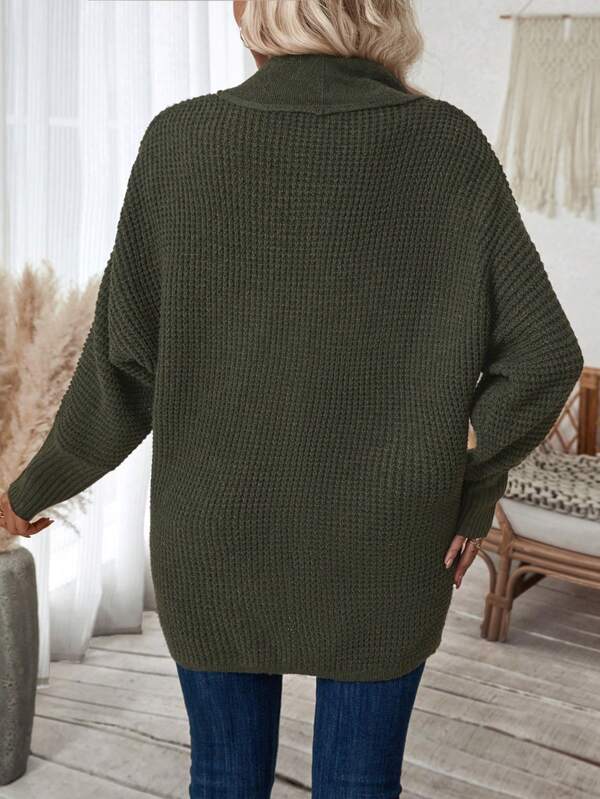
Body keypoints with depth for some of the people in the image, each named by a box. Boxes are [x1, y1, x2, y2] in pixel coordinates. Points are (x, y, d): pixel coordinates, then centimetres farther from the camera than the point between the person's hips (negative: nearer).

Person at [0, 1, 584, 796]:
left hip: (220, 539, 0)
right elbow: (541, 355, -11)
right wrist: (471, 495, 4)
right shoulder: (449, 145, -9)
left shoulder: (182, 142, -11)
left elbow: (124, 366, -8)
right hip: (384, 551, 0)